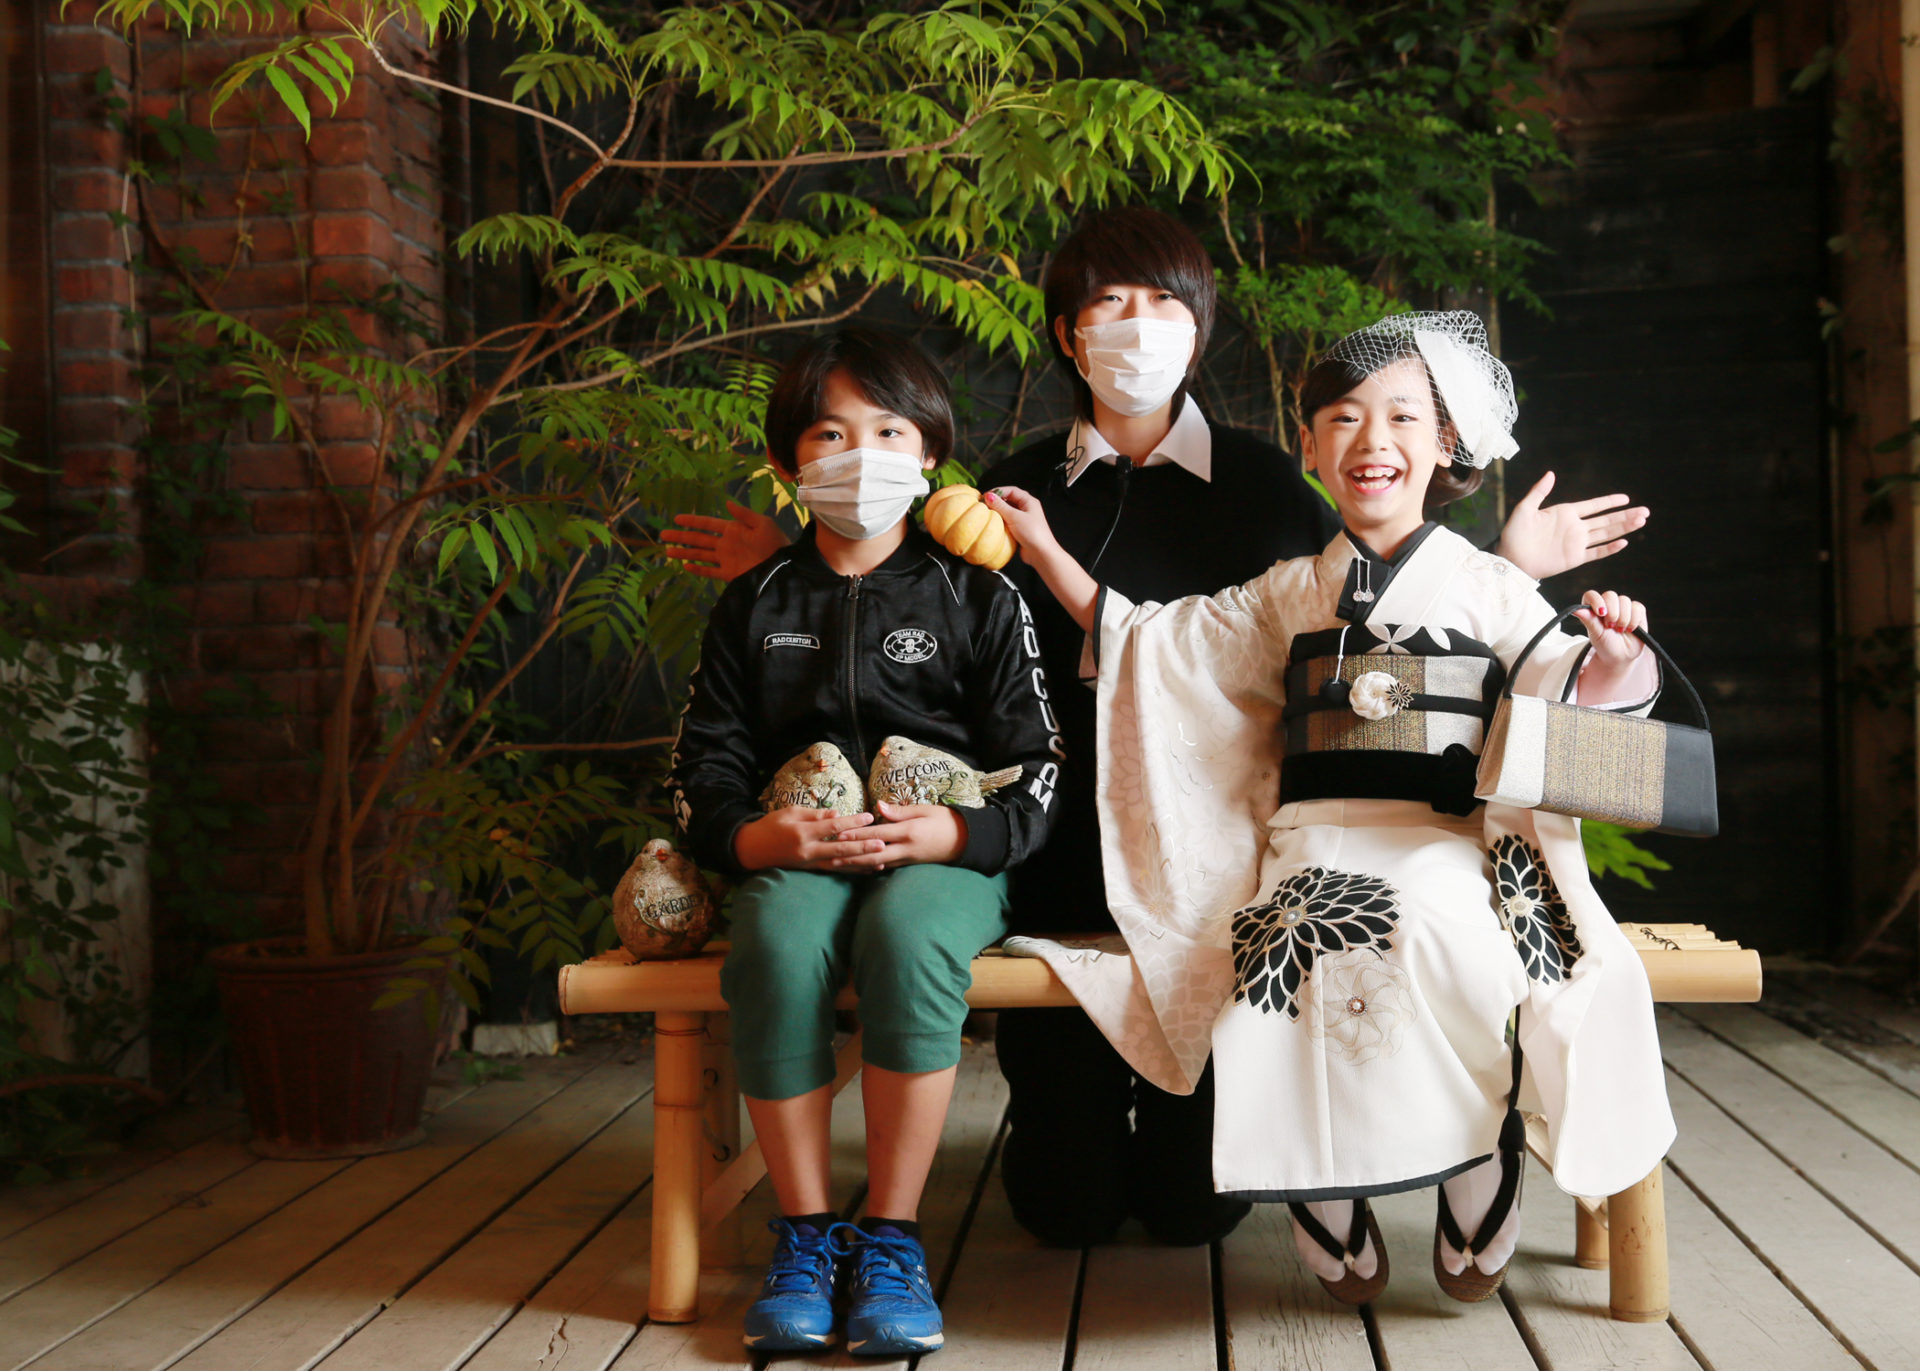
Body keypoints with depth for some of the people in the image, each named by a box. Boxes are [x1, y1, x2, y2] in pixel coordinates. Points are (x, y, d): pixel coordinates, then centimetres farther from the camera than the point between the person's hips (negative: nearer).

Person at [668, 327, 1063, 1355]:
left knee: (908, 930, -36)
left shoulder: (978, 598, 8)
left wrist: (956, 833, -17)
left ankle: (892, 1236, -23)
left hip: (946, 855, -1)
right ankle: (805, 1230, -18)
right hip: (795, 856, 2)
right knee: (776, 941, -33)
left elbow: (1036, 769, 4)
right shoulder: (754, 605, 15)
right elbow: (702, 763, 11)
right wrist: (753, 837, -12)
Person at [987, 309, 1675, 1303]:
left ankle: (1475, 1230, -19)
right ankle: (1341, 1247, -14)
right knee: (1296, 957, -32)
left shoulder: (1486, 587, 14)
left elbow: (1567, 689, 5)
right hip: (1314, 845, 2)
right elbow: (1144, 641, 27)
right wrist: (1046, 552, 26)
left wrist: (1613, 657, -17)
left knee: (1439, 934, -37)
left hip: (1446, 843, -2)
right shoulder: (1287, 596, 22)